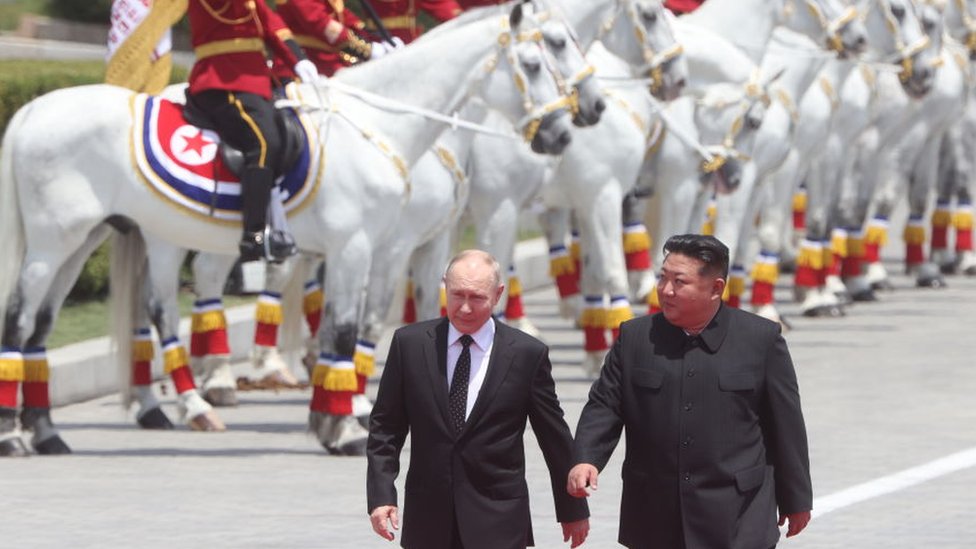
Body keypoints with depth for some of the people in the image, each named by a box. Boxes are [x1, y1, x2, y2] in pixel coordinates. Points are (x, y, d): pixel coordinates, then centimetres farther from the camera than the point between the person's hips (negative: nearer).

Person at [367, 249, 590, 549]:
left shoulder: (527, 353, -2)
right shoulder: (410, 343, 2)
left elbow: (555, 436, 6)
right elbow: (385, 427, 6)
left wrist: (573, 509, 13)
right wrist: (381, 496, -4)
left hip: (497, 524, -2)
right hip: (428, 522, 2)